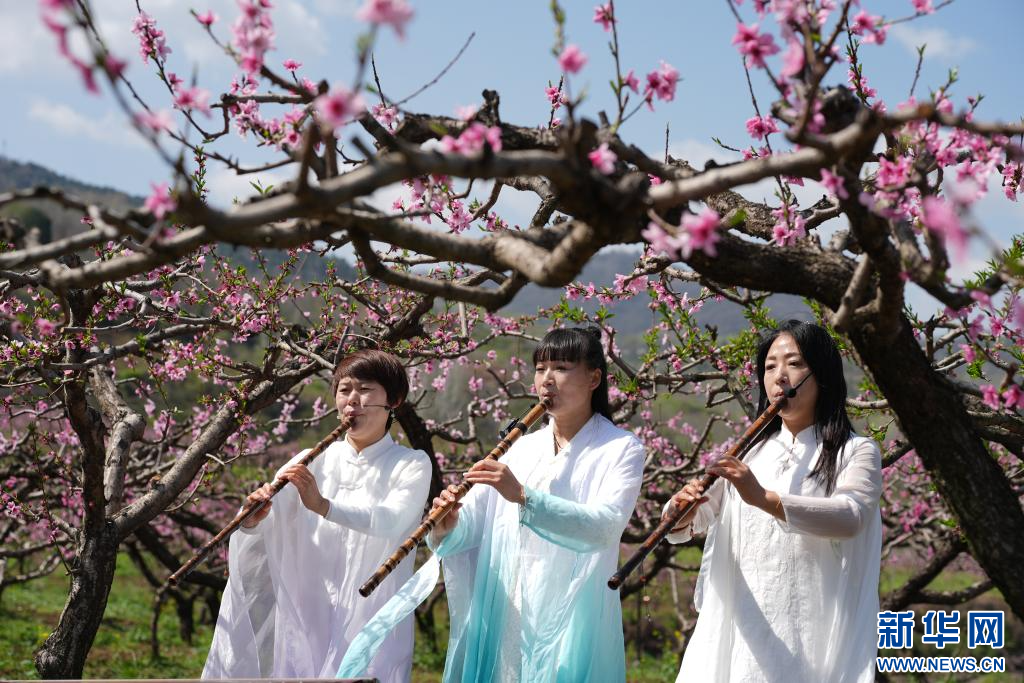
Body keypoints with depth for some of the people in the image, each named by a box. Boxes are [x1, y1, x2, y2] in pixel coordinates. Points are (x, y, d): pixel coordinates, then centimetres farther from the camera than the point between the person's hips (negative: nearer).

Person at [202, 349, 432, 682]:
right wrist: (253, 519, -24)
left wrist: (323, 505, -33)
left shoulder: (412, 465, 0)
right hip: (306, 620, 3)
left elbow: (390, 521, -19)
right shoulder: (313, 462, 8)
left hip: (373, 627, -3)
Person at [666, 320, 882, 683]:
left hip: (811, 634, -4)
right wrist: (684, 510, -17)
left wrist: (765, 499, -31)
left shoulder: (856, 453, 0)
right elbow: (698, 518, 8)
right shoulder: (750, 452, 15)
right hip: (742, 629, 4)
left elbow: (850, 518, -19)